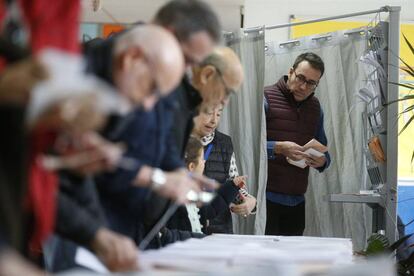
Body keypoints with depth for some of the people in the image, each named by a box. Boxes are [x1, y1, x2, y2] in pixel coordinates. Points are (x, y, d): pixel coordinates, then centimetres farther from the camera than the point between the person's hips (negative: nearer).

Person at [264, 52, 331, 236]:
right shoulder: (266, 98, -4)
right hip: (266, 198, -6)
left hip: (297, 200, 6)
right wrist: (278, 148, -24)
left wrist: (322, 161, 0)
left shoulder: (315, 108, 16)